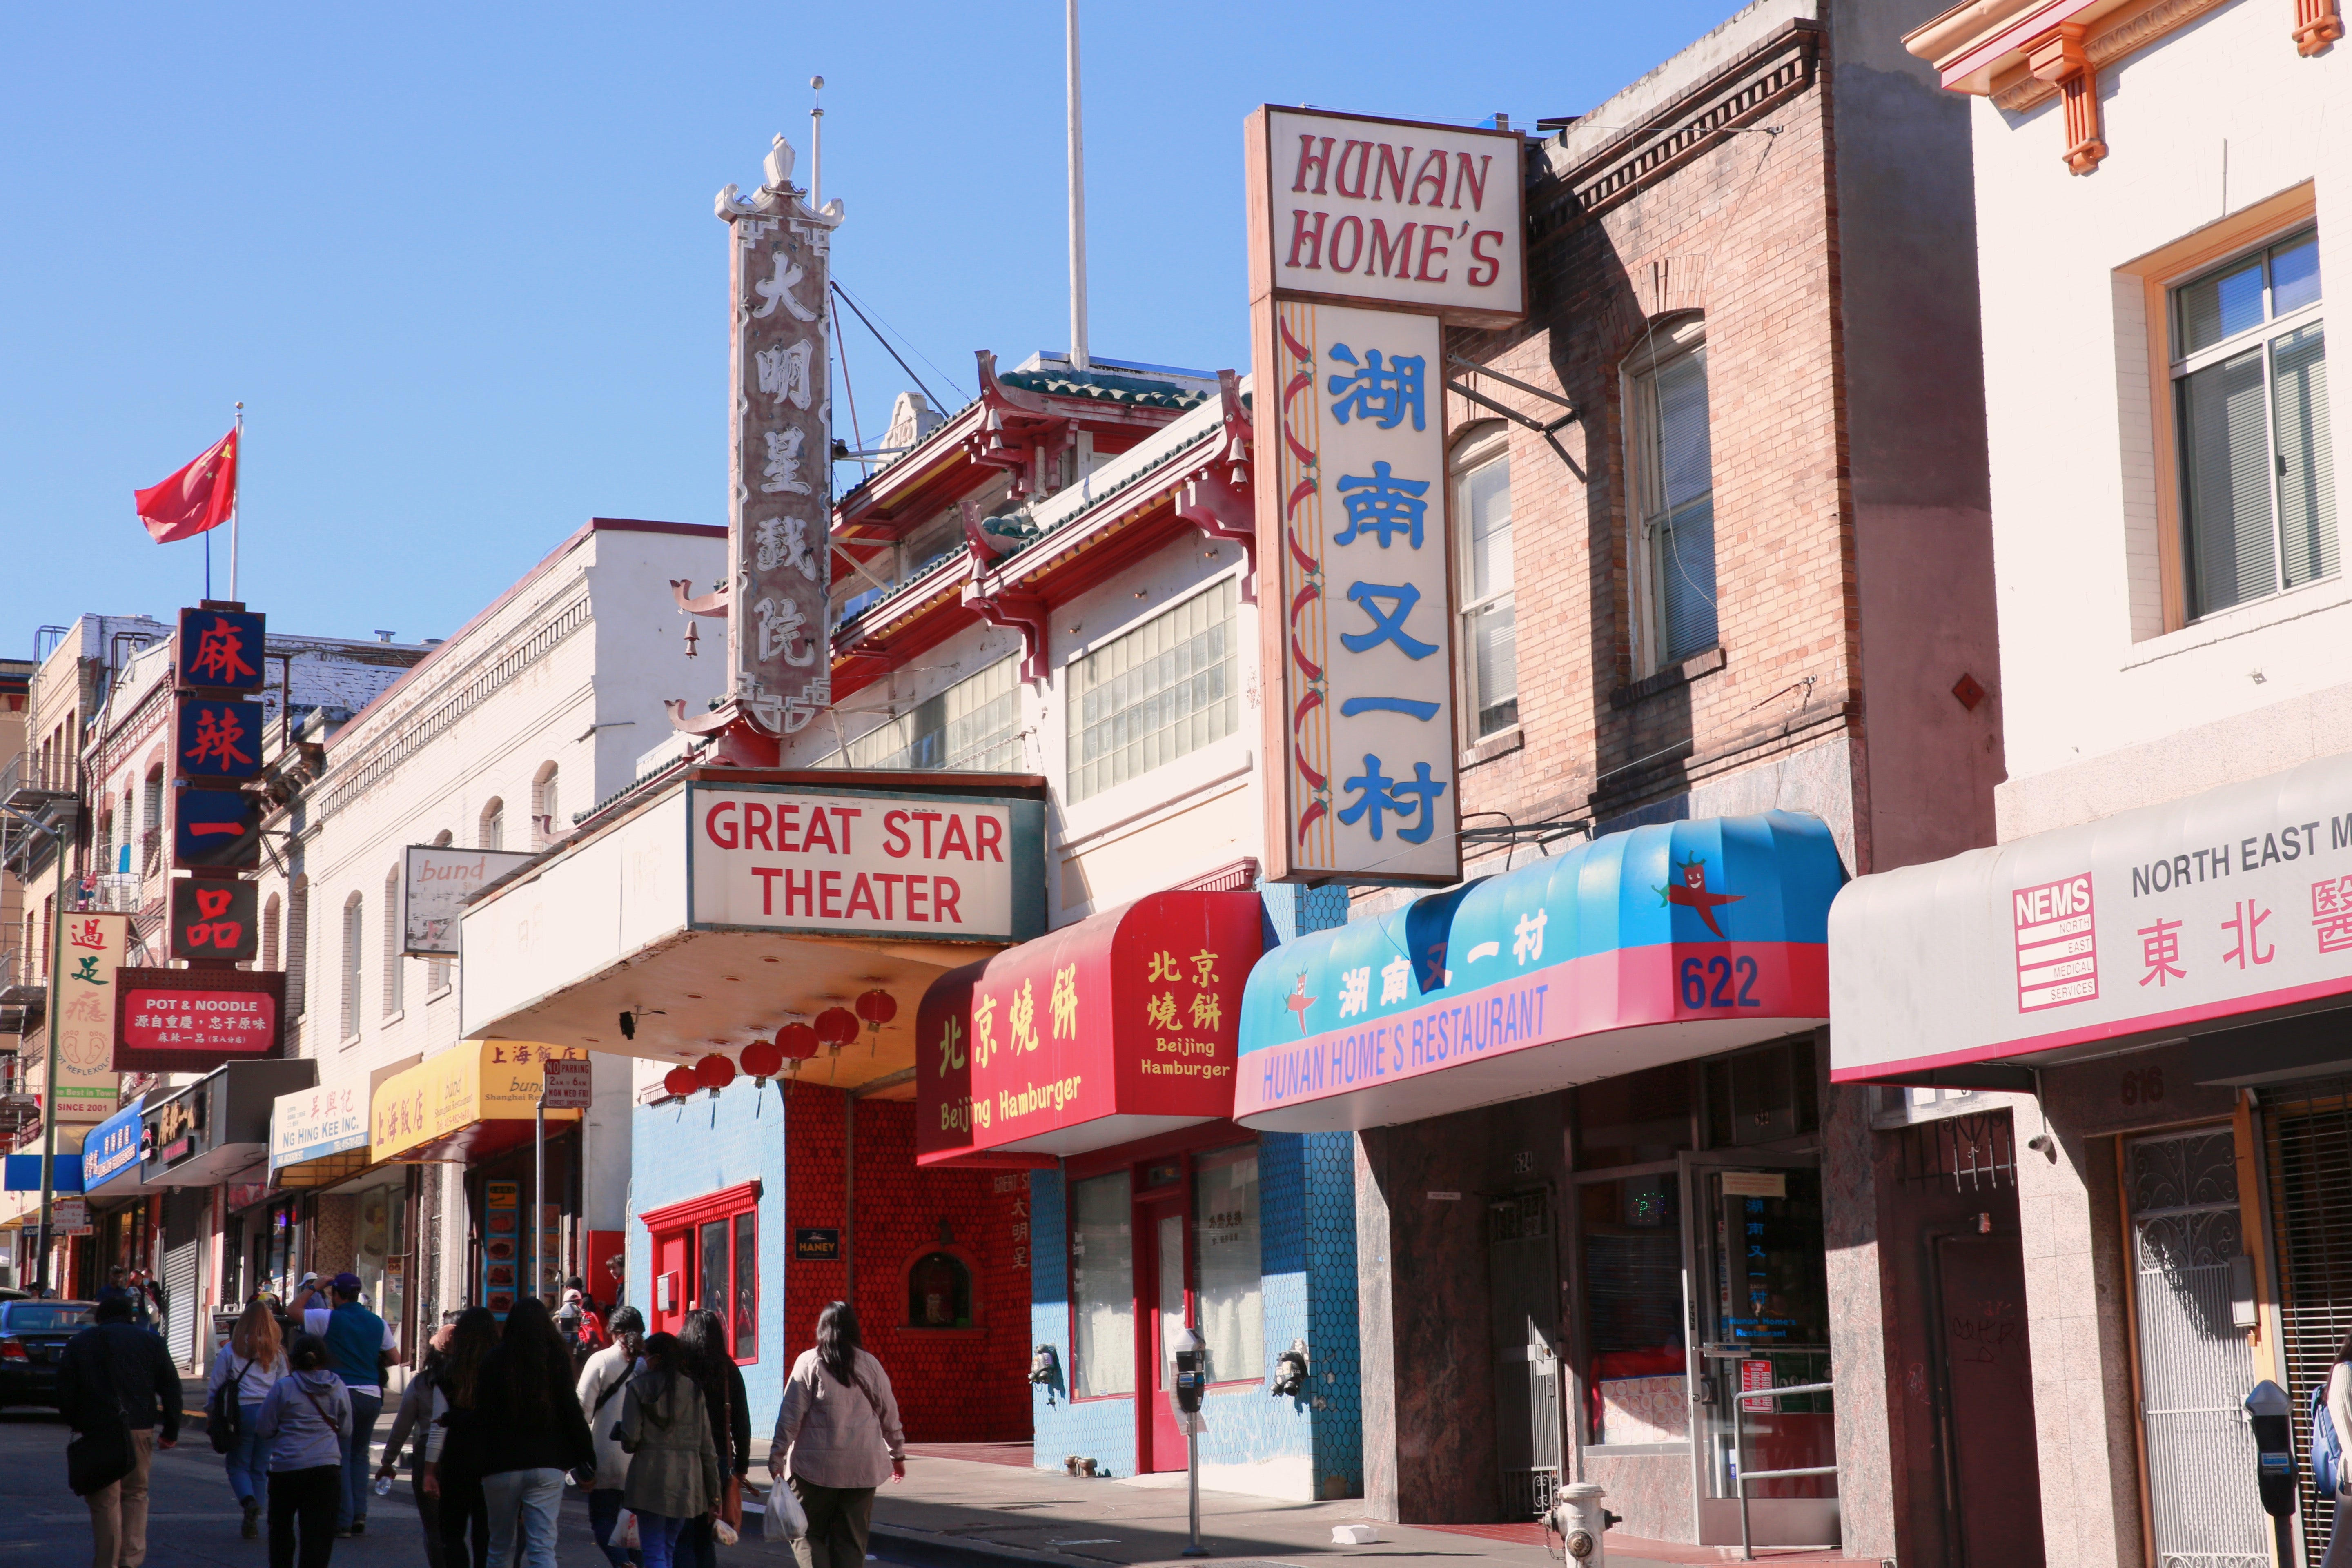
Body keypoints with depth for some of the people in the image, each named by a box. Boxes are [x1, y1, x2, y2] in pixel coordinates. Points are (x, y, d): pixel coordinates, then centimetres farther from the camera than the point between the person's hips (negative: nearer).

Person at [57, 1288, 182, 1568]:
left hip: (98, 1430, -1)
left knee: (104, 1499, 0)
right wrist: (171, 1431, 14)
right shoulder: (149, 1341, 11)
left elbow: (65, 1391, 5)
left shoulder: (79, 1343, 10)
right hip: (140, 1429, 1)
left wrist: (76, 1424, 15)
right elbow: (171, 1388, 9)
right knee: (136, 1493, 13)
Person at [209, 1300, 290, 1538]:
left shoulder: (231, 1350, -1)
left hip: (243, 1411, -2)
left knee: (238, 1466, 8)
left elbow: (215, 1384, 2)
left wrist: (210, 1411, 13)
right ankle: (253, 1521, 8)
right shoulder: (277, 1352, 4)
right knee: (260, 1469, 11)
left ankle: (249, 1501, -20)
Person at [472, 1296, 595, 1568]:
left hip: (501, 1465, 1)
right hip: (547, 1464, 0)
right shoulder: (557, 1359, -3)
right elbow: (571, 1411, -4)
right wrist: (586, 1456, 4)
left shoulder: (493, 1362, -2)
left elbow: (481, 1417, -2)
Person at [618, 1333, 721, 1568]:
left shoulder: (640, 1387, -4)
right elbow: (707, 1446, 7)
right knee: (669, 1549, 18)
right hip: (687, 1477, 4)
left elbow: (630, 1438, -9)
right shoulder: (694, 1389, 7)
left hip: (650, 1473, -4)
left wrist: (629, 1445, 15)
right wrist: (713, 1490, 12)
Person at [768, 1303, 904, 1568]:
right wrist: (898, 1454, 26)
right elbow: (890, 1416, 13)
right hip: (862, 1469, 3)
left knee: (808, 1535, 7)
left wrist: (777, 1458, 0)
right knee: (852, 1542, 9)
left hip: (816, 1465, -3)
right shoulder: (871, 1365, 7)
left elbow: (790, 1417, -5)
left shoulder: (810, 1363, -3)